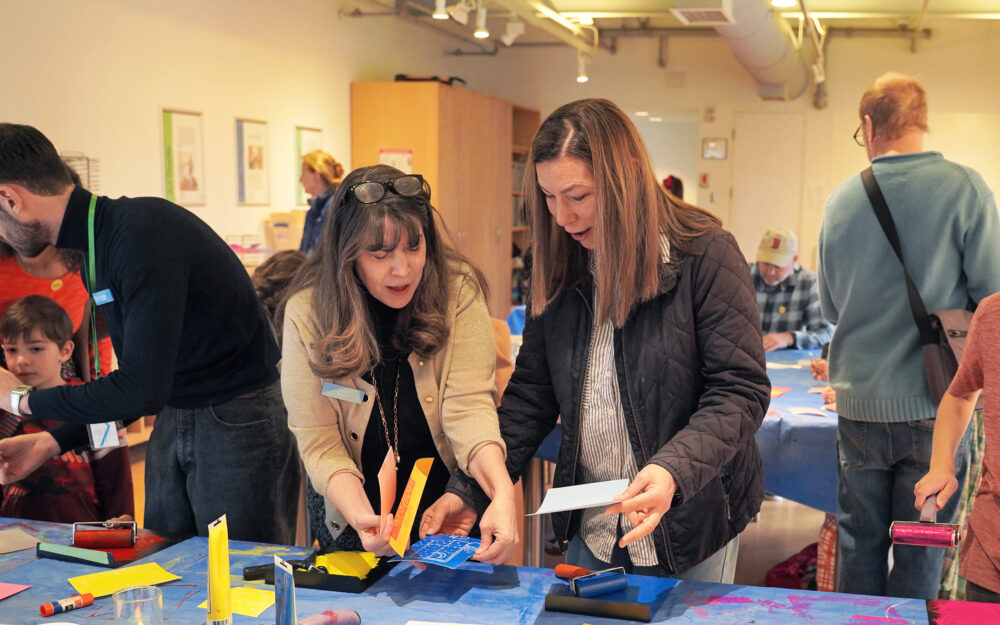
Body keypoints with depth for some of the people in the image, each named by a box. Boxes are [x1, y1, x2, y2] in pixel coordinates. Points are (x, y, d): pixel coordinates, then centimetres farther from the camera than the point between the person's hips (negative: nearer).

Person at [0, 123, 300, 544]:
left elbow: (142, 390, -26)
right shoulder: (96, 248, 8)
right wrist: (52, 442, 7)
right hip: (172, 421, 9)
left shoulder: (142, 233, -22)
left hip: (238, 422, -9)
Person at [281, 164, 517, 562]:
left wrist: (503, 494, -34)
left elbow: (469, 405, -16)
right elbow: (319, 441, -10)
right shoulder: (307, 313, -9)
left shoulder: (458, 291, -9)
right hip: (362, 524, 1)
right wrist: (361, 518, -28)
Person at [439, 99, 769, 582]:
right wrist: (470, 492, -6)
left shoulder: (705, 256, -14)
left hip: (690, 529, -4)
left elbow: (741, 390, -16)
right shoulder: (561, 270, 0)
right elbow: (530, 393, 4)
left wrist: (674, 470, -33)